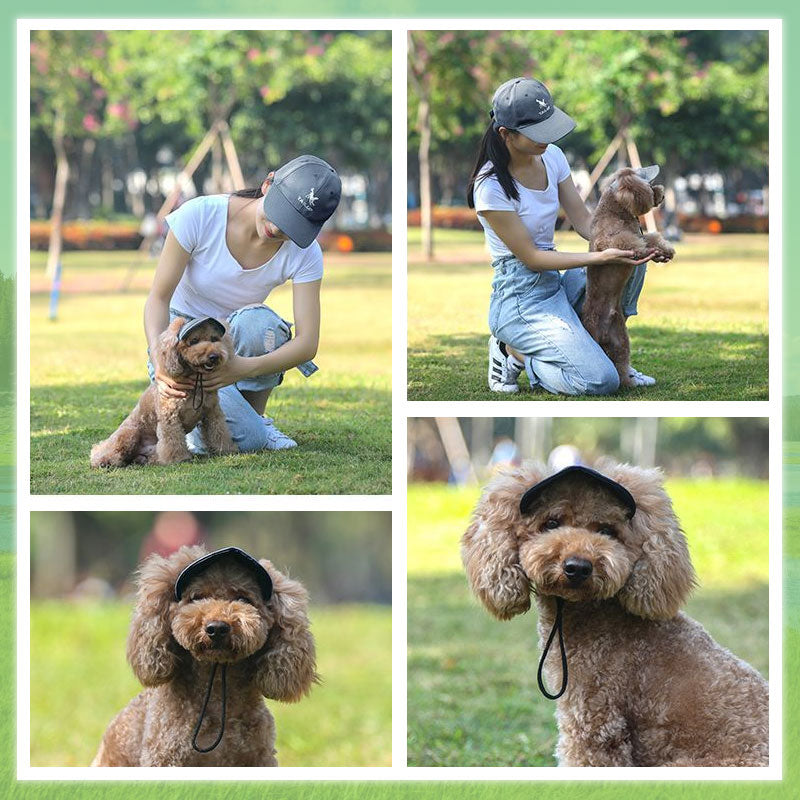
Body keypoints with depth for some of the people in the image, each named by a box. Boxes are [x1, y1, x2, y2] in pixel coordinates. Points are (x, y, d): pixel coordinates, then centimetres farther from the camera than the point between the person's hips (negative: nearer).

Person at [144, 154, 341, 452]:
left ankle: (254, 416, -8)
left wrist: (246, 368, -42)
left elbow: (307, 342, -23)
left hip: (234, 342, 3)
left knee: (257, 322, -36)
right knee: (248, 440, -27)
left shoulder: (304, 253, -18)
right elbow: (159, 297, -20)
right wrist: (160, 360, -39)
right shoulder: (199, 215, -24)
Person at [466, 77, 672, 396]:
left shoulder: (551, 156, 3)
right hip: (521, 296, -8)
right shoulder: (490, 186, -20)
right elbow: (531, 257, -17)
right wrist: (601, 257, -22)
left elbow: (584, 220, 6)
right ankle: (514, 352, 1)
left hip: (556, 283, 8)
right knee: (601, 381, -22)